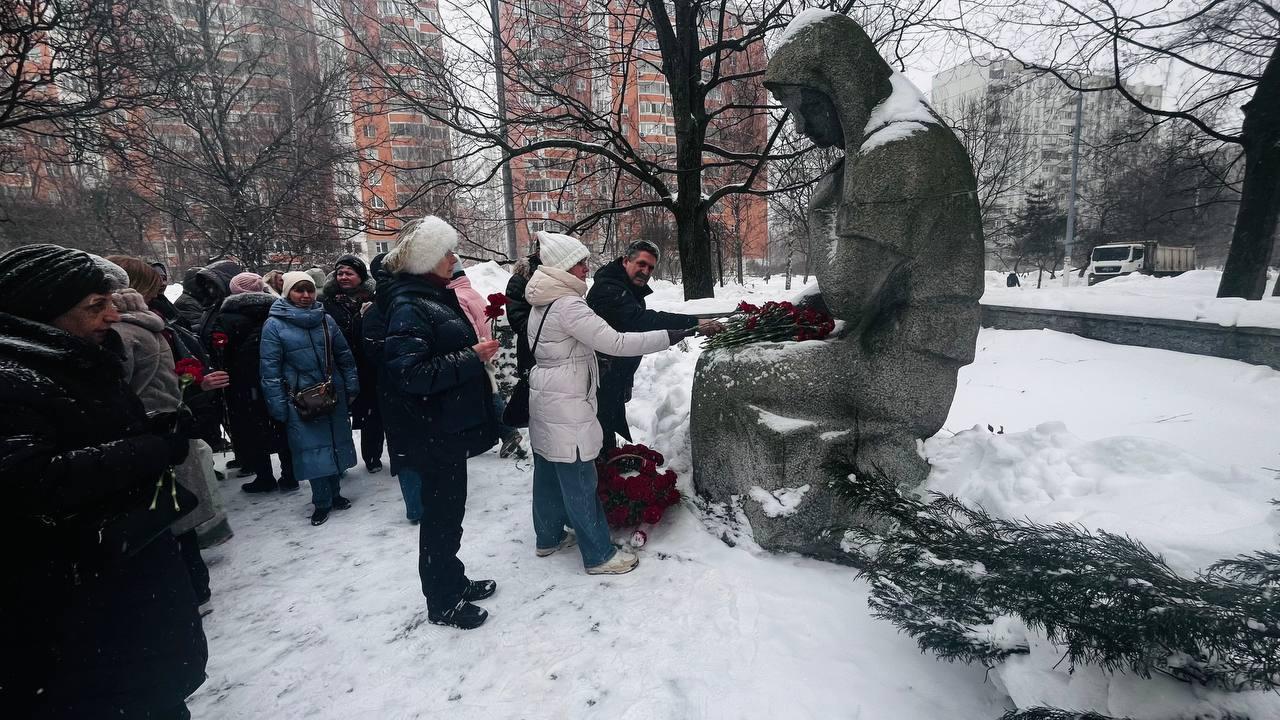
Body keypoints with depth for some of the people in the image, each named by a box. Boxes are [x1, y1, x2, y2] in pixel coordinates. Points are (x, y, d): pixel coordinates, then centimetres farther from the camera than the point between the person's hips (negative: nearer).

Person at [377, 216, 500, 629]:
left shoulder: (436, 296, 11)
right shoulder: (408, 308, -18)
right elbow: (410, 374, -26)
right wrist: (471, 357, -24)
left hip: (450, 425, 9)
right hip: (432, 431, -9)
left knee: (448, 510, 20)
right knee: (441, 514, 4)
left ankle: (452, 581, 37)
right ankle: (441, 602, 22)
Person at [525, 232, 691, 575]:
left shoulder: (542, 304, 10)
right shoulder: (568, 306, -20)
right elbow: (616, 343, -26)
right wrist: (671, 336, -23)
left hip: (544, 398, 10)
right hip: (566, 406, -10)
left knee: (549, 473, 19)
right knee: (579, 481, -1)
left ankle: (548, 537, 34)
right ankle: (599, 555, 10)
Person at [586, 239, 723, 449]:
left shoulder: (632, 290, 14)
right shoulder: (609, 288, -20)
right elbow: (642, 320, -35)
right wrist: (694, 323, -41)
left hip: (616, 381, 10)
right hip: (602, 382, -10)